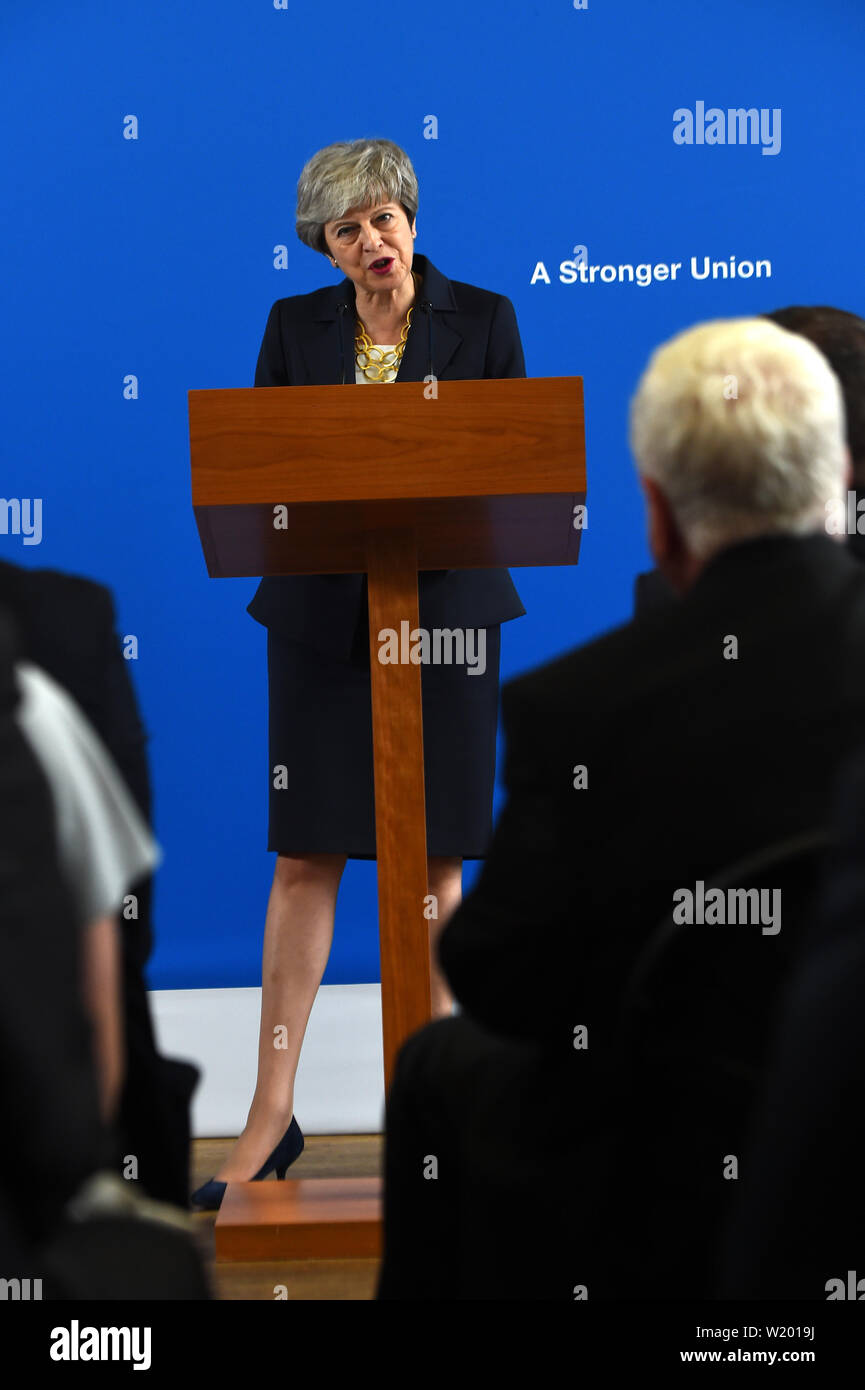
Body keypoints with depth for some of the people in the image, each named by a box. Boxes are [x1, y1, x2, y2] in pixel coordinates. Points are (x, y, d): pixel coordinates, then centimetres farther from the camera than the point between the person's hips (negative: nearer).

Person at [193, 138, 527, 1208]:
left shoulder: (482, 320, 4)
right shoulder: (295, 326, 7)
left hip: (445, 606, -1)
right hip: (322, 609, 1)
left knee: (434, 858, 3)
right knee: (304, 856, 0)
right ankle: (273, 1113, 5)